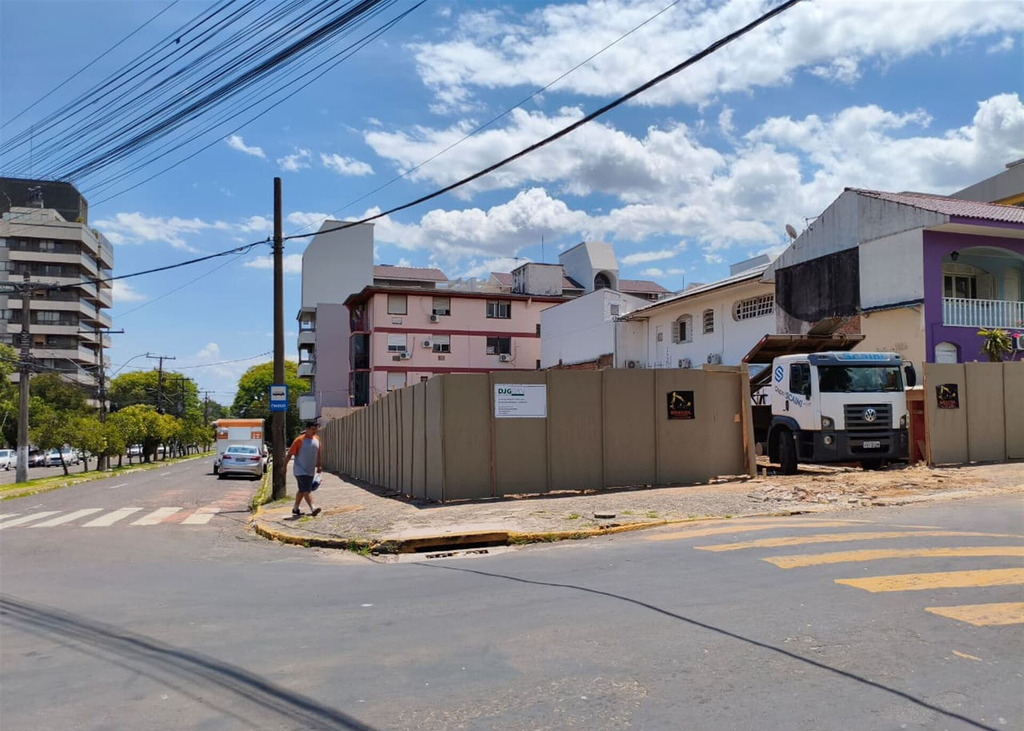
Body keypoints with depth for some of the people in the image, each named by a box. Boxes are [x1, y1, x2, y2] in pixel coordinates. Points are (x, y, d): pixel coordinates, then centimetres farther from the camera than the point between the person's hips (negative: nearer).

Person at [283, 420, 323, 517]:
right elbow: (290, 454, -9)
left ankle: (295, 508, 25)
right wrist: (285, 466, -7)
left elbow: (318, 454, 19)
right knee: (307, 490, -14)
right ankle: (313, 509, -20)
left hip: (311, 471, 7)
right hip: (300, 471, -7)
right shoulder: (300, 440, -12)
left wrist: (319, 466, 19)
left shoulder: (317, 440, 7)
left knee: (302, 491, 14)